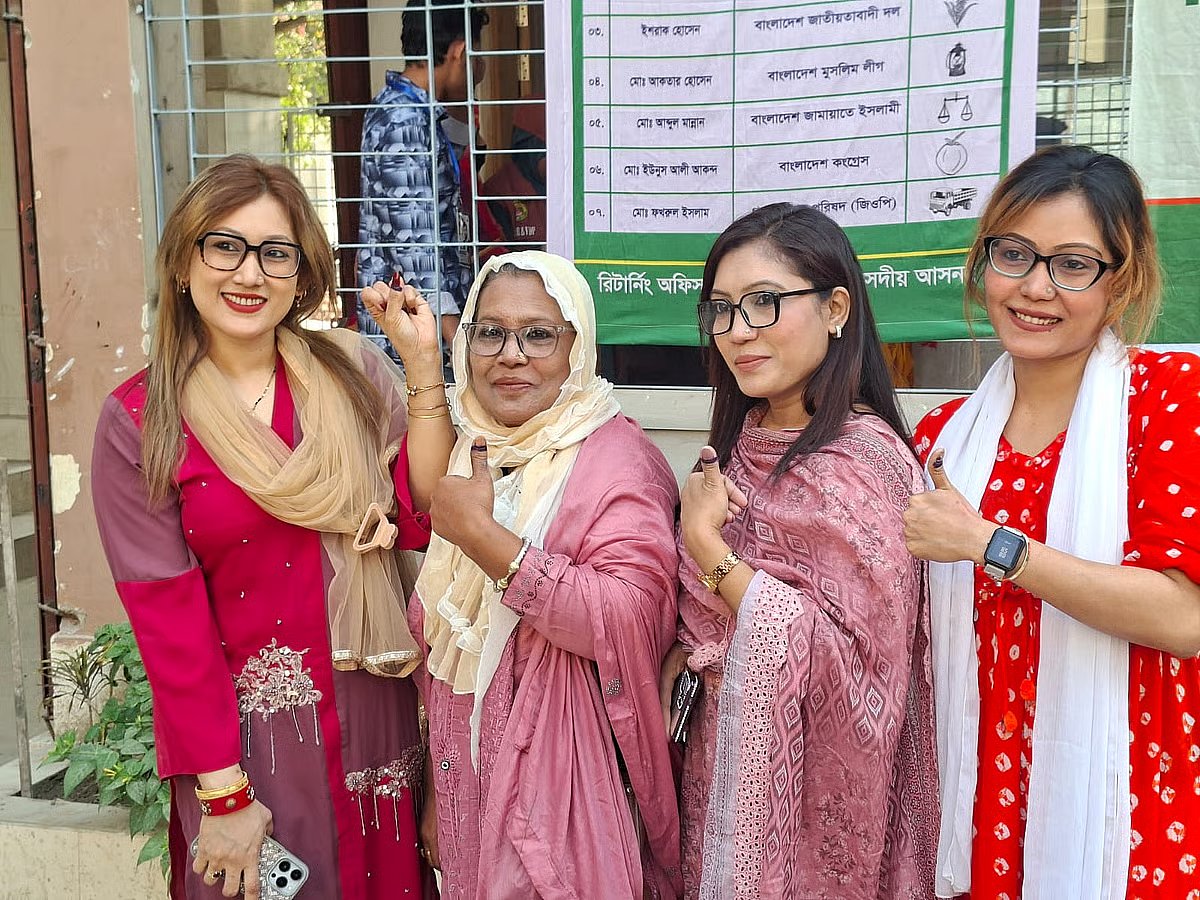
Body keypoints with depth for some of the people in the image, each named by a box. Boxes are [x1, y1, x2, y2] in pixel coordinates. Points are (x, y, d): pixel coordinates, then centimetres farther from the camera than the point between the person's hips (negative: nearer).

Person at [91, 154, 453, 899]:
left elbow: (420, 521, -9)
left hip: (378, 711, 3)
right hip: (247, 730, -2)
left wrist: (424, 367, -15)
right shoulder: (138, 421, -7)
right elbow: (167, 617, -9)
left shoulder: (354, 369, -2)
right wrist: (223, 794, -9)